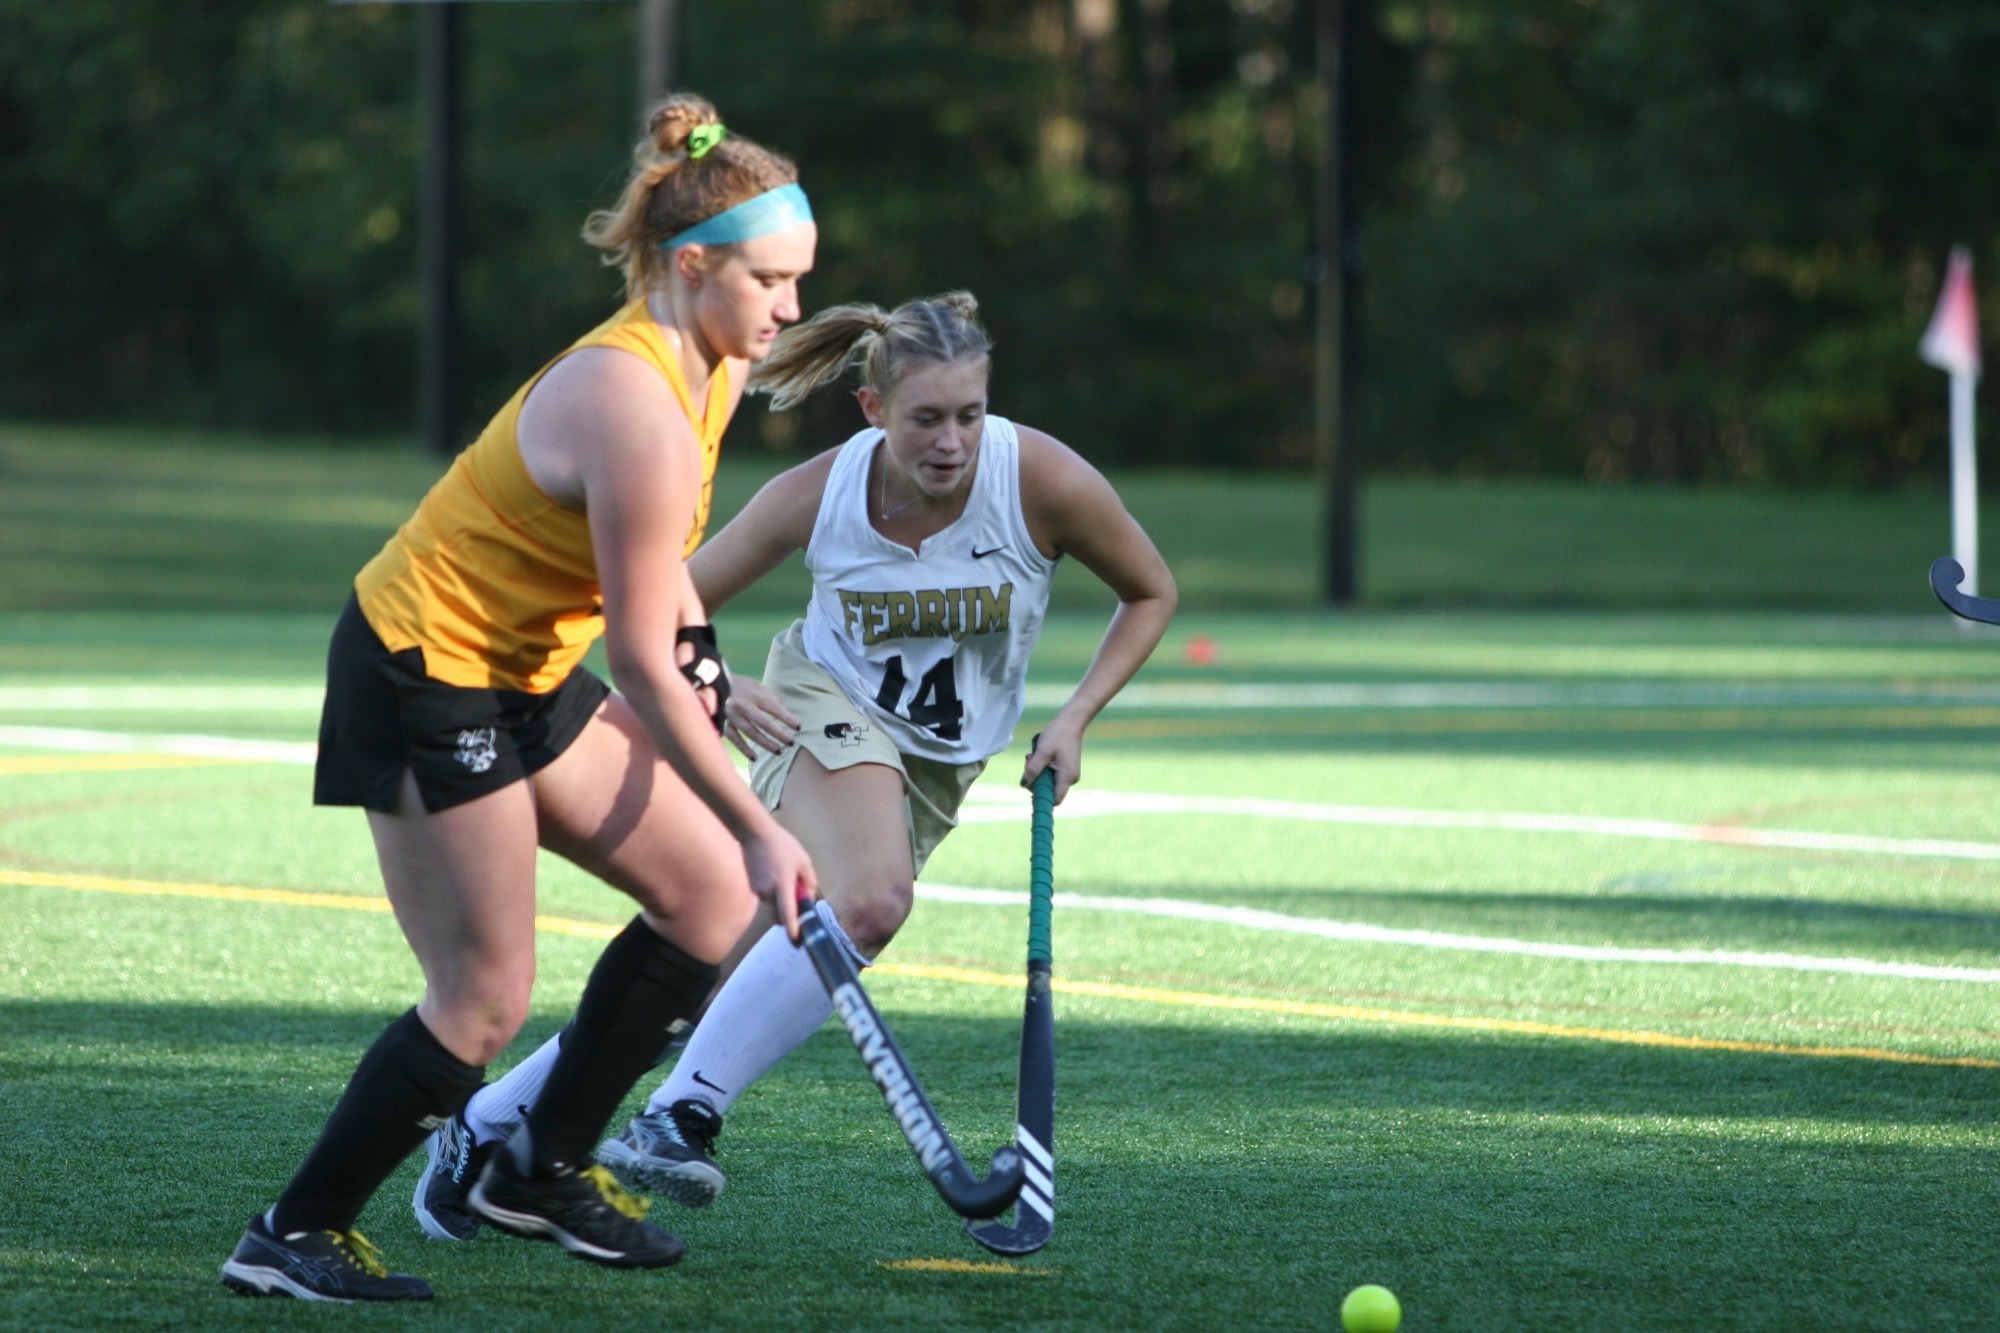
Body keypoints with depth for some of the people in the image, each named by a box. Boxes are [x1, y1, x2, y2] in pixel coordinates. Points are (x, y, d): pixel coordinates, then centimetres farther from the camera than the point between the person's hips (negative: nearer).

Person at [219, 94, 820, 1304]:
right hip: (425, 677, -10)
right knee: (486, 1003, -9)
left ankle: (545, 1169, 19)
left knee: (710, 899, 7)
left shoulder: (710, 372, 1)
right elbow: (640, 661, -26)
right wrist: (757, 830, -21)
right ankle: (295, 1238, 4)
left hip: (525, 674, 10)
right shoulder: (637, 410, -29)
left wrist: (693, 635, 7)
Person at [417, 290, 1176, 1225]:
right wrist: (715, 692, -26)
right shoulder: (819, 496, -18)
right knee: (870, 900, -36)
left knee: (712, 980, -4)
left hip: (936, 767, 2)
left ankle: (485, 1128, 8)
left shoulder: (1044, 481, -19)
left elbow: (1150, 594, -1)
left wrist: (1074, 718, -11)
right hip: (825, 706, -2)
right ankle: (679, 1121, -34)